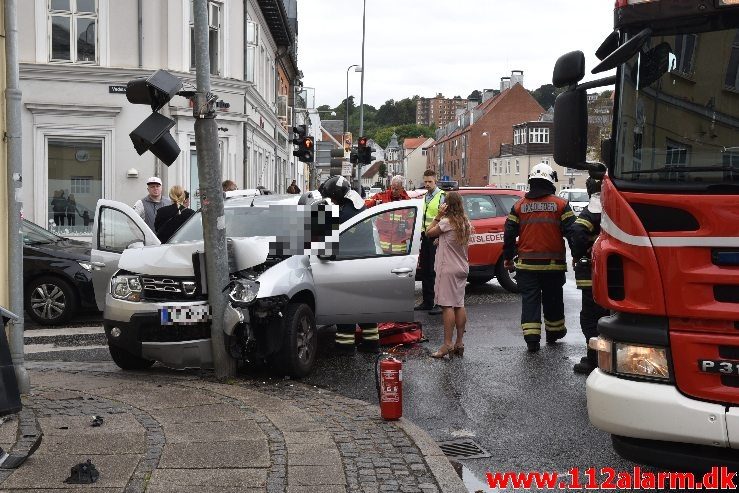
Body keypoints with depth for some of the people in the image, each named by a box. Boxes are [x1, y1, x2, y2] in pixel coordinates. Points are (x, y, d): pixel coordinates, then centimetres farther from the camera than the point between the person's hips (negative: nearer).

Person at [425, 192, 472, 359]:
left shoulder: (446, 222, -13)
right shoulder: (465, 223, 9)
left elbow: (428, 233, -6)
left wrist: (438, 216, -4)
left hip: (448, 269, -8)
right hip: (462, 268, 8)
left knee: (447, 306, -8)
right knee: (459, 305, 10)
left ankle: (448, 344, -10)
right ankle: (460, 343, 14)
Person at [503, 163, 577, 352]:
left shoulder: (519, 206, 2)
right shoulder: (561, 204, -3)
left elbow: (509, 234, 4)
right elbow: (571, 232, -4)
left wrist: (508, 257, 14)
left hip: (527, 264, 1)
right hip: (553, 263, 0)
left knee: (530, 300, 2)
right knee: (552, 300, 15)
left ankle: (531, 338, -6)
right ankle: (554, 332, 31)